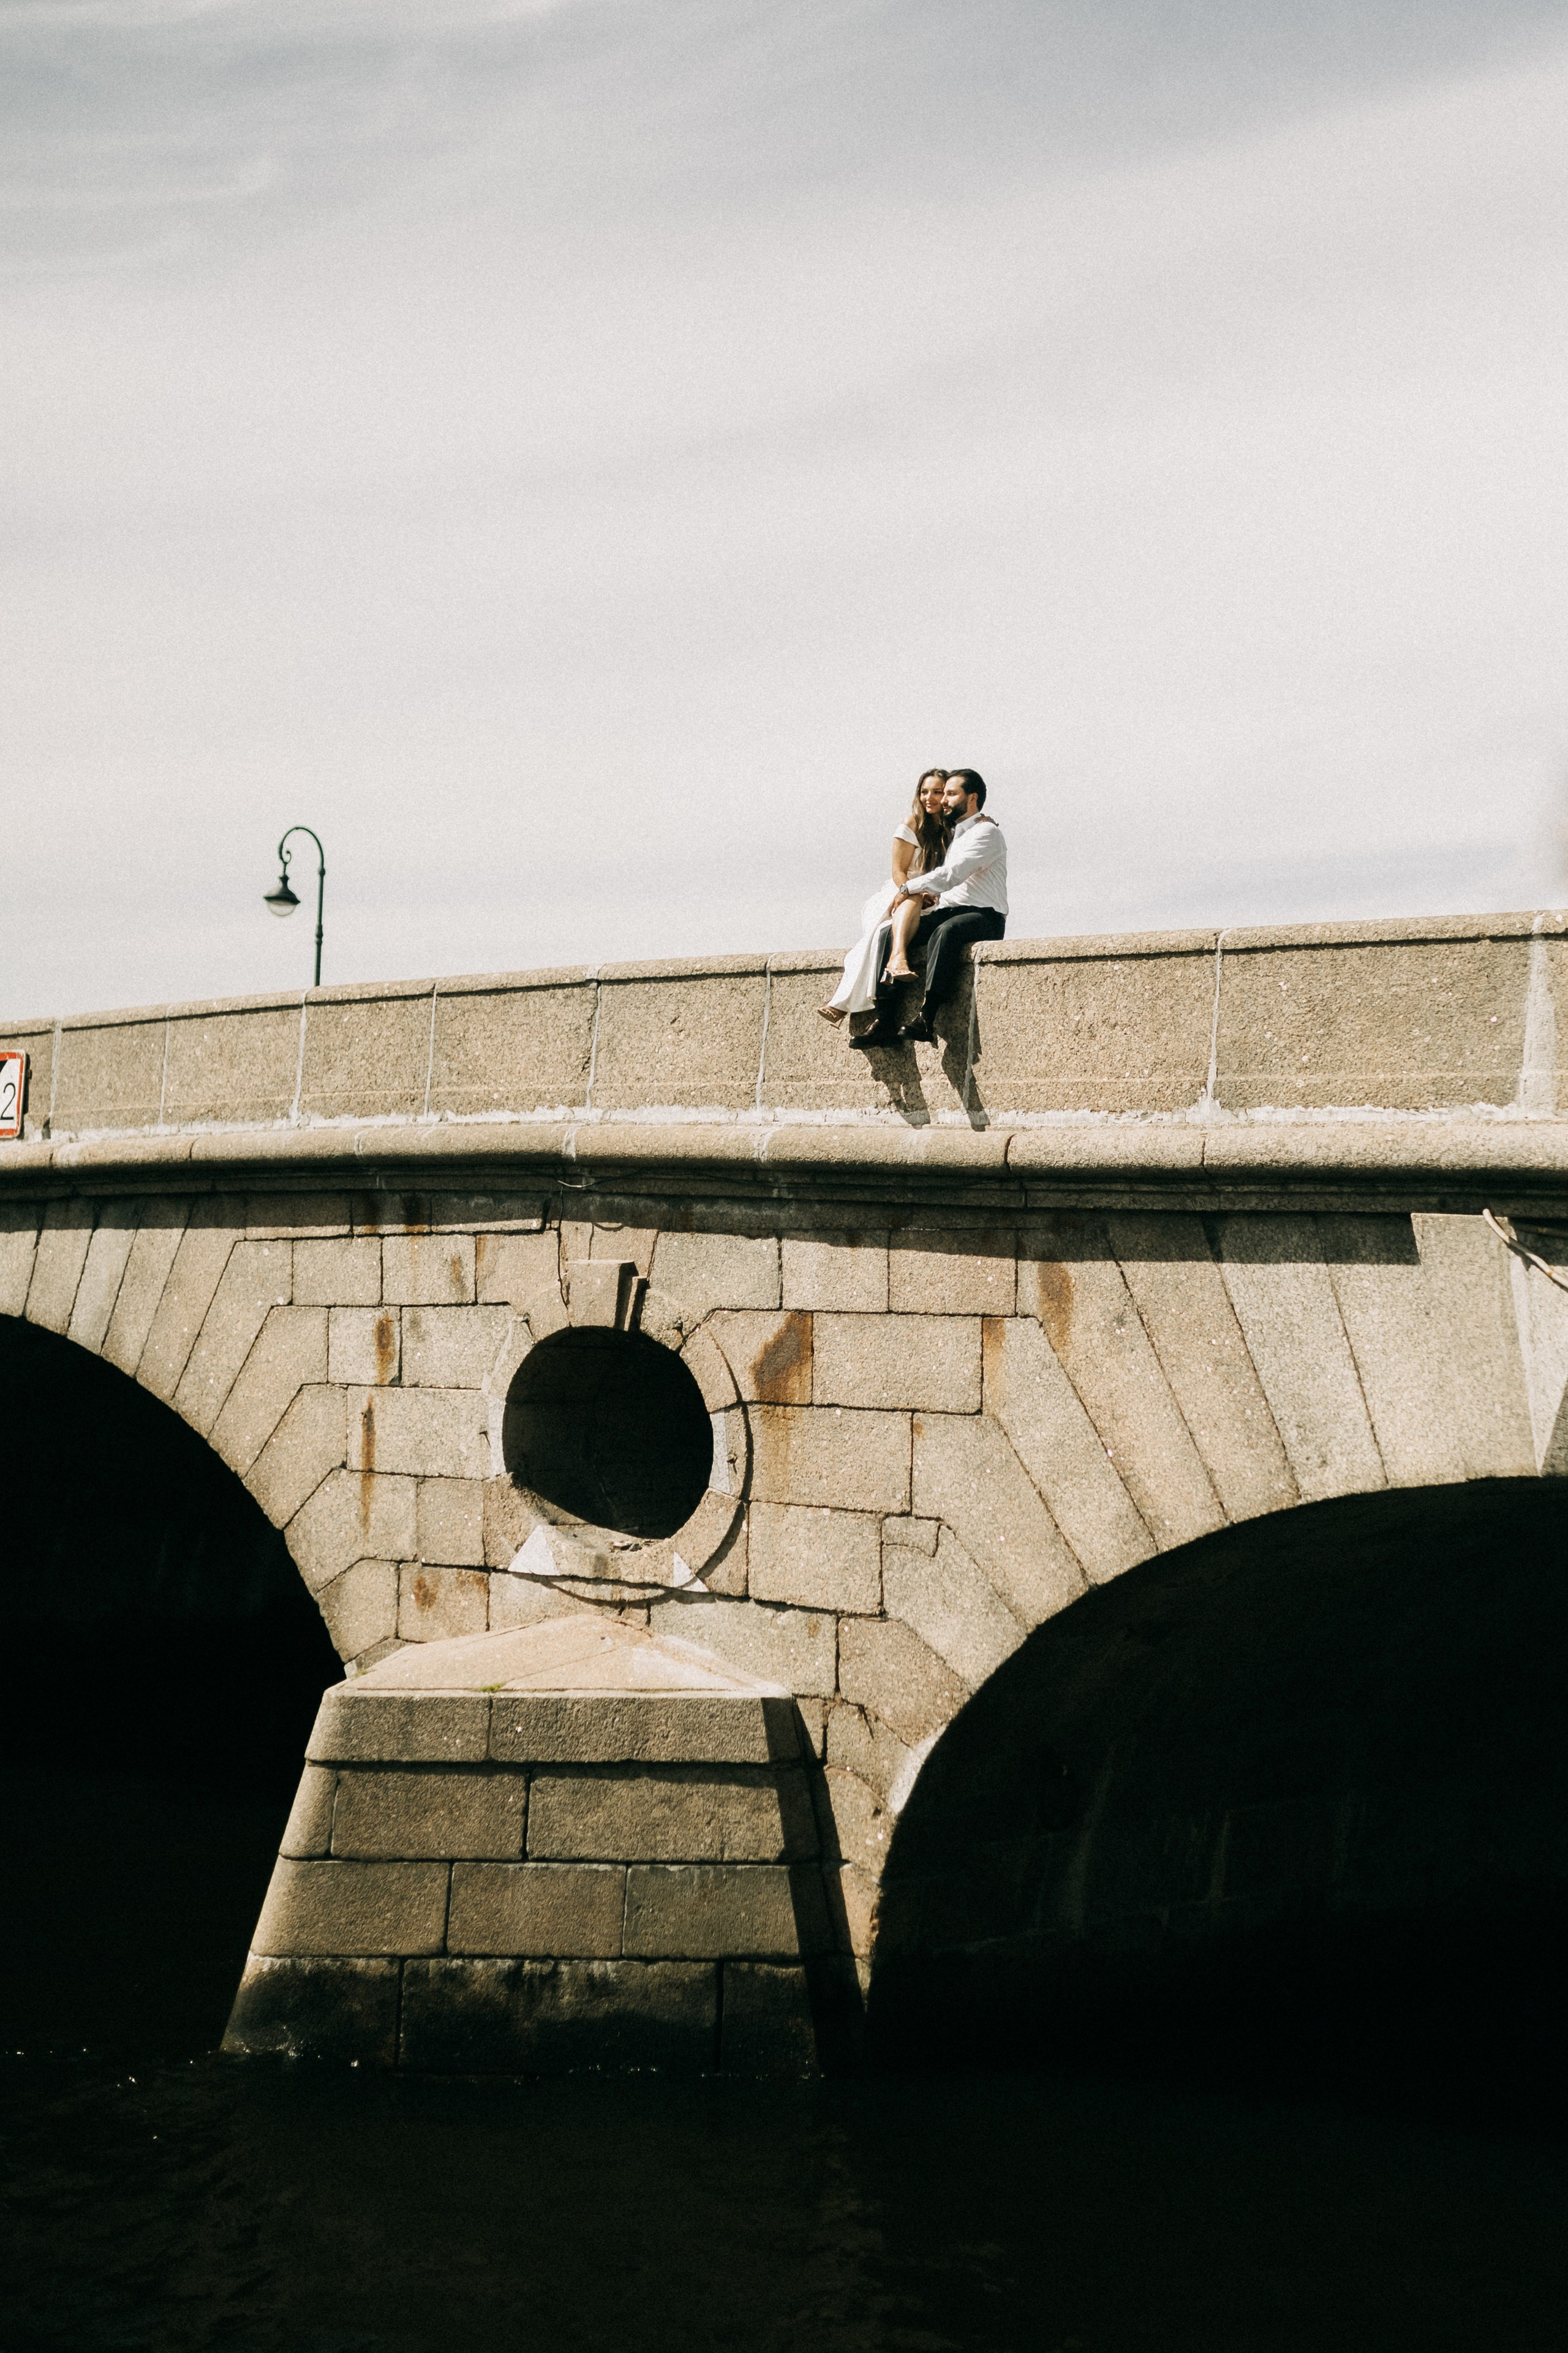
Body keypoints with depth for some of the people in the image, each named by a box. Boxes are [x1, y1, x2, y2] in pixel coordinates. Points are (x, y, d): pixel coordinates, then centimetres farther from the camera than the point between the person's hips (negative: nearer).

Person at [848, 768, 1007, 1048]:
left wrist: (908, 888, -12)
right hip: (947, 912, 8)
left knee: (947, 931, -40)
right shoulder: (954, 835, 25)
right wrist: (926, 892, 2)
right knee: (892, 932, -12)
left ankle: (924, 1019, -49)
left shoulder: (986, 832, -4)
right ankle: (883, 1020, -23)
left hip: (984, 917, -8)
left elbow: (952, 875, -17)